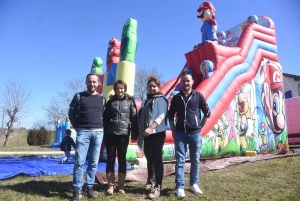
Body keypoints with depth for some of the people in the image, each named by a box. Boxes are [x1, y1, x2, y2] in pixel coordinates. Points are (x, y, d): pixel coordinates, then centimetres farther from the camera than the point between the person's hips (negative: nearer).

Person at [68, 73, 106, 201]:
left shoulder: (102, 99, 13)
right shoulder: (79, 96, 6)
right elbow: (71, 113, 6)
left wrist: (101, 128, 4)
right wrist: (77, 128, 0)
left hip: (98, 133, 3)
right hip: (83, 132, -2)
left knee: (94, 162, 5)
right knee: (79, 161, -7)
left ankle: (90, 187, 17)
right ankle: (77, 189, 2)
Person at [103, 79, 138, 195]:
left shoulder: (130, 101, 3)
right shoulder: (111, 101, 7)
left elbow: (134, 118, 2)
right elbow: (105, 117, 7)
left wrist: (134, 134, -3)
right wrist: (103, 133, 2)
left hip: (123, 134, -1)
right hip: (110, 134, 1)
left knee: (122, 159, 7)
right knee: (110, 159, 5)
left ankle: (121, 186, 15)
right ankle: (110, 185, 14)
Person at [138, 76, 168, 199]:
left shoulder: (161, 99, -3)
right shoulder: (145, 101, 18)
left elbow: (161, 116, -17)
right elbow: (141, 117, 18)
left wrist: (151, 128, -28)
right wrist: (140, 132, 12)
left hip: (157, 134, -7)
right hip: (146, 135, 7)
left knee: (157, 160, -6)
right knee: (149, 159, 18)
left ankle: (158, 187, -1)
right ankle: (150, 180, 36)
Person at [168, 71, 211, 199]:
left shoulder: (198, 96, 1)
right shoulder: (176, 98, 5)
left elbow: (207, 113, 6)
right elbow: (170, 115, 12)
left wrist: (200, 127, 2)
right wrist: (173, 131, 5)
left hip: (195, 133, 0)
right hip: (180, 133, 0)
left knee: (195, 160, 9)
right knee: (180, 161, 0)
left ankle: (194, 184, 25)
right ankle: (180, 187, 5)